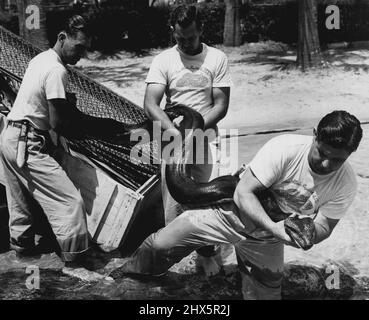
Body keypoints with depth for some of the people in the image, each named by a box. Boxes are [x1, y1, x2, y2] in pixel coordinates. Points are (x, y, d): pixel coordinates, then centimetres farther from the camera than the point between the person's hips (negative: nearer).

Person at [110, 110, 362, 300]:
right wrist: (275, 228, -40)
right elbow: (243, 192, -28)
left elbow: (323, 227, -8)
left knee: (265, 294, 13)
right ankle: (134, 269, 31)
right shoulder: (285, 148, -30)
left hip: (266, 239, 3)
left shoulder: (346, 185, -17)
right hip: (232, 213, -3)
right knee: (162, 244, -3)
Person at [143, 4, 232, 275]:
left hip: (207, 138, 0)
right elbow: (150, 104, -9)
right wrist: (174, 131, -25)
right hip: (173, 140, 0)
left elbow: (221, 105, -1)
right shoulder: (163, 60, 0)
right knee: (172, 198, 1)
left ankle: (207, 253, 20)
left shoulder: (217, 59, 0)